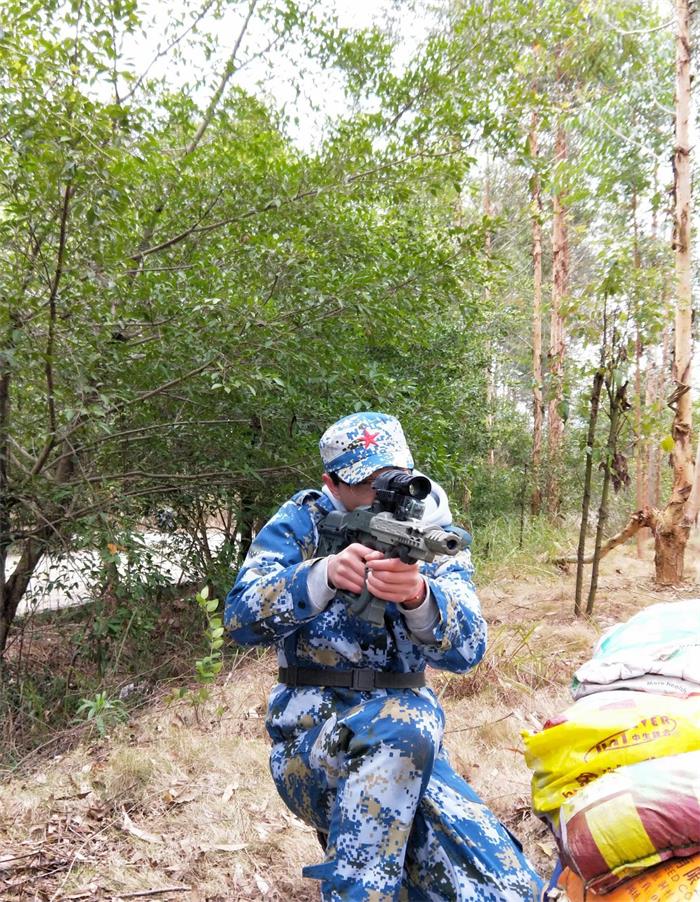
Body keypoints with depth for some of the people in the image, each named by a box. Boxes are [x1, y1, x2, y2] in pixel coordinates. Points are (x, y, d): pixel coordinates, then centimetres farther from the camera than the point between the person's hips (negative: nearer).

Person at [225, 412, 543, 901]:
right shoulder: (302, 522, -2)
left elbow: (466, 650, -14)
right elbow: (241, 619, -14)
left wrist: (417, 597, -37)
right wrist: (323, 575, -31)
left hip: (403, 742, 3)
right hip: (312, 729, -2)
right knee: (402, 724, -35)